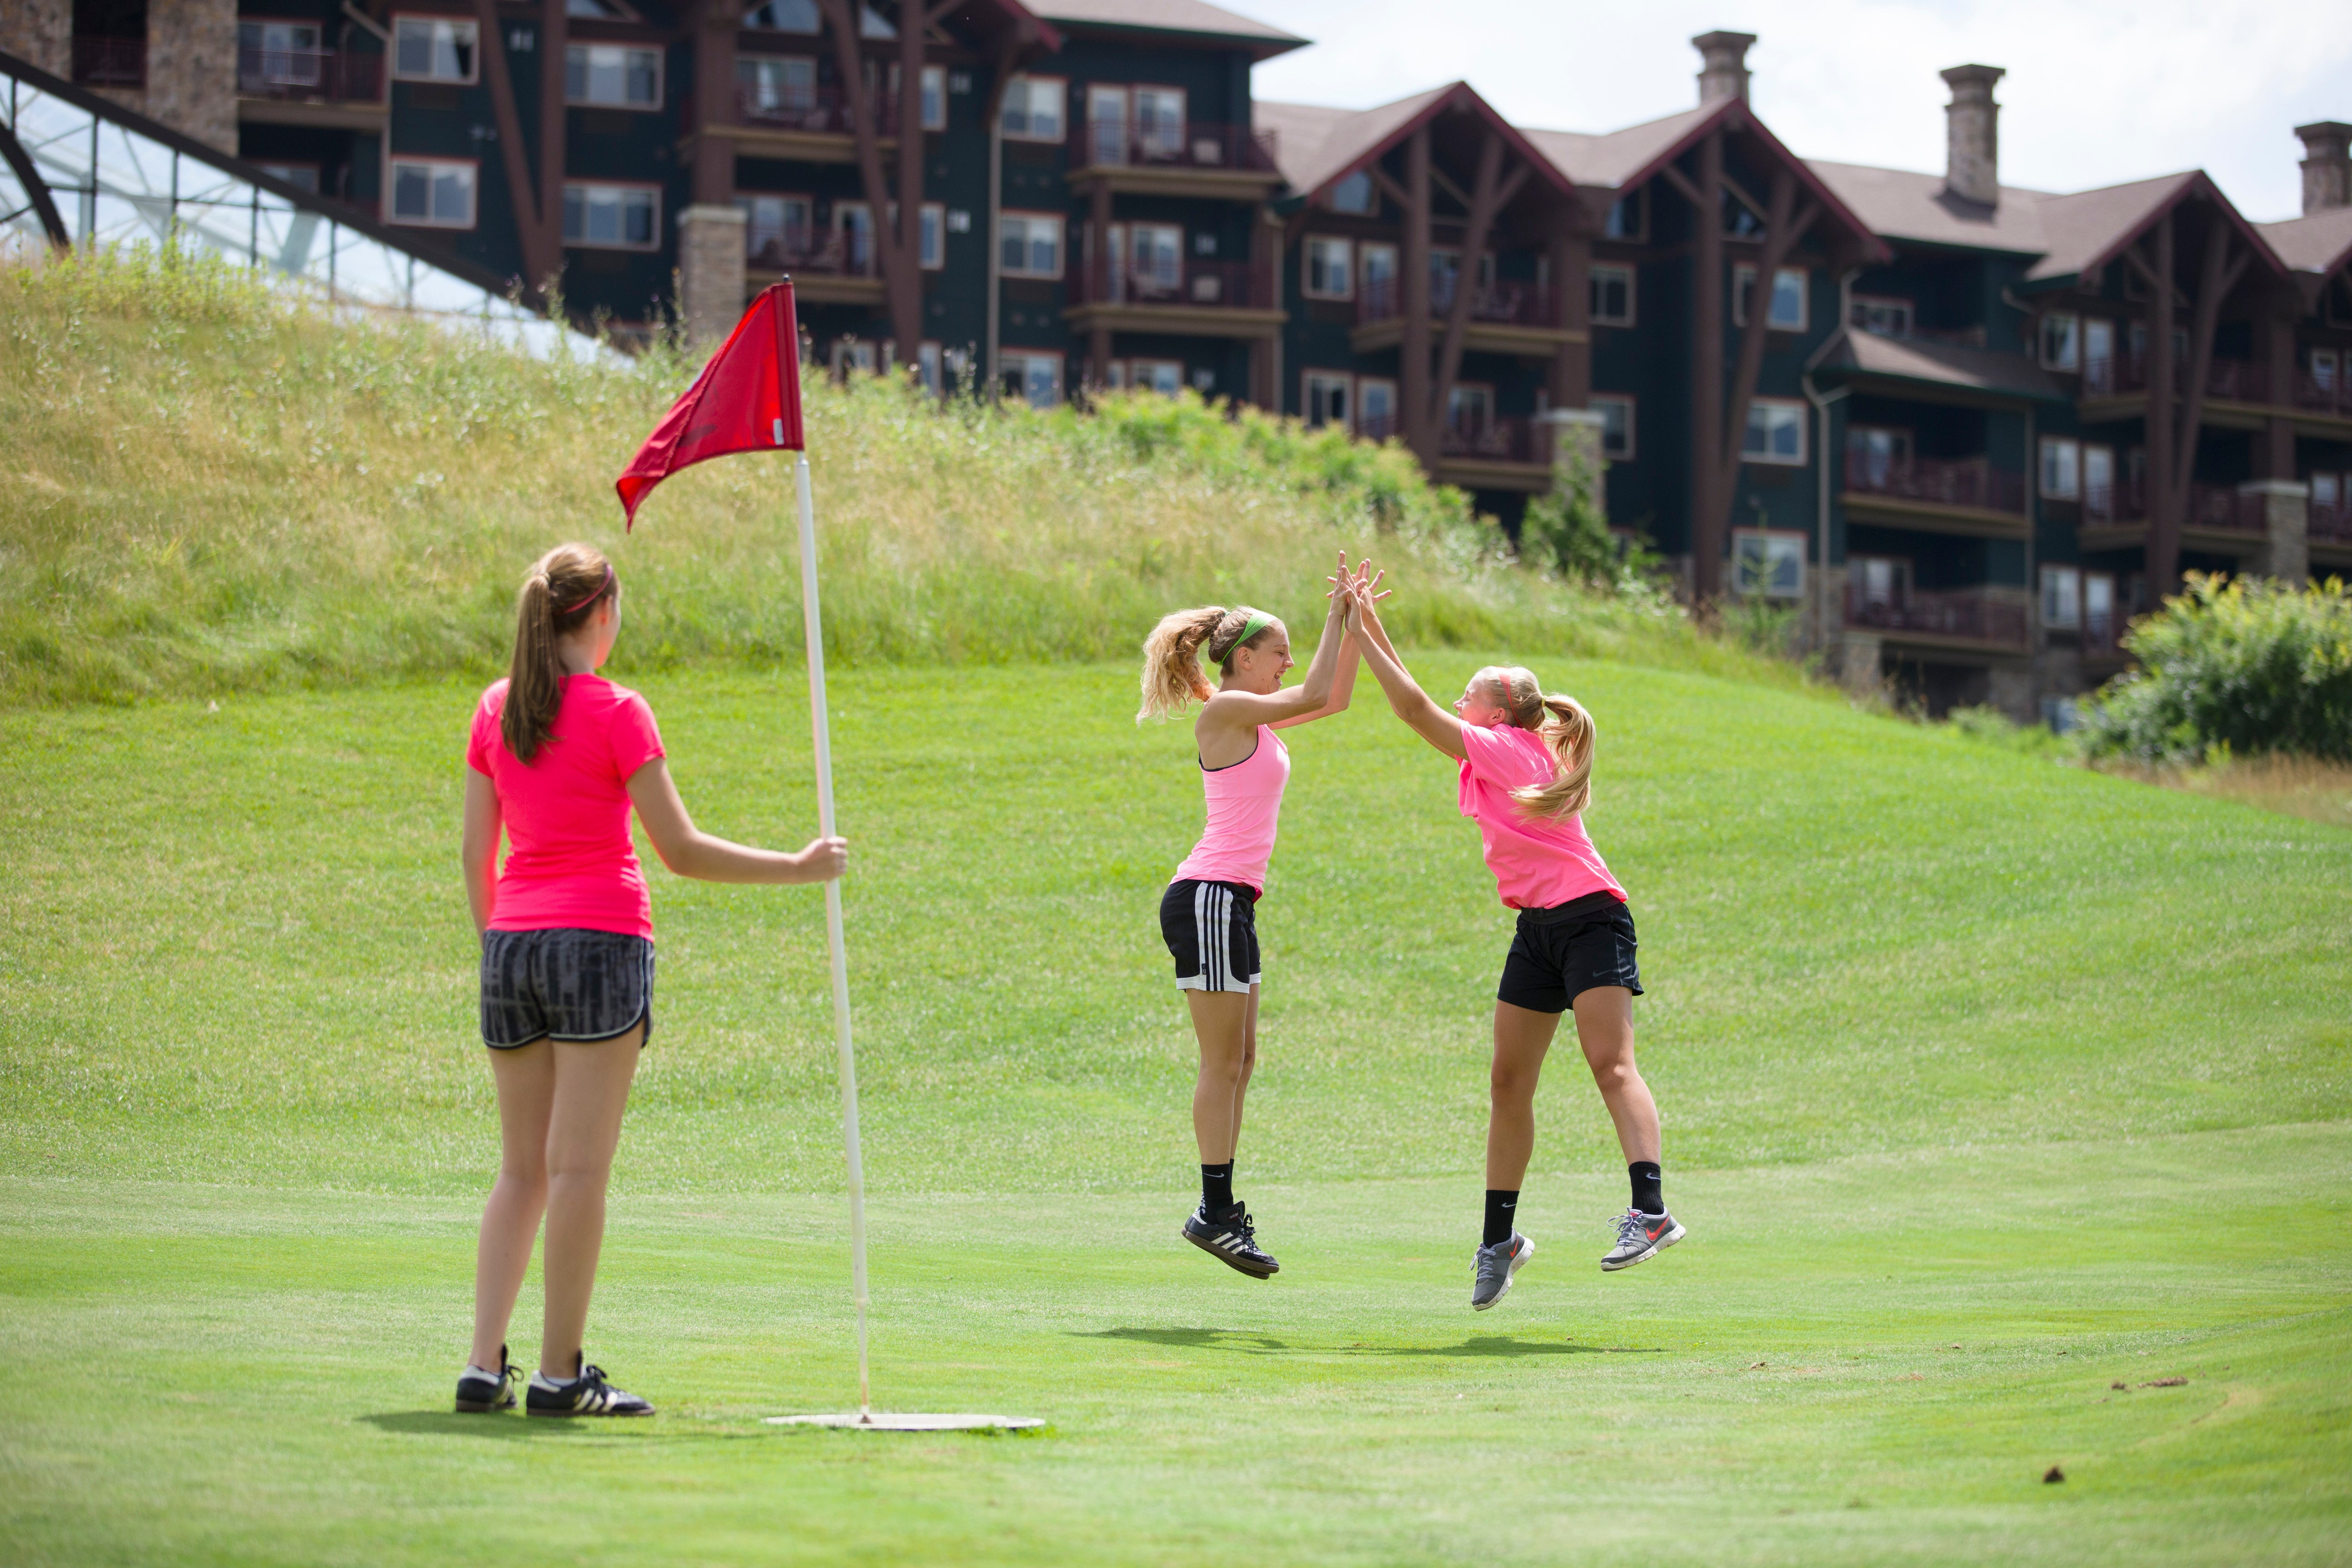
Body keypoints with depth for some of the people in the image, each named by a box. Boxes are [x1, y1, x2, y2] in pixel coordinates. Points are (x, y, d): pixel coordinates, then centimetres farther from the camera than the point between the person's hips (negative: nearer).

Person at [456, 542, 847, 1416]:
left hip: (512, 944, 6)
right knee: (579, 1168, -3)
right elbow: (681, 851, -9)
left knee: (522, 1171, 11)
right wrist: (798, 869, -1)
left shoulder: (496, 710, 8)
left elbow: (475, 851, 11)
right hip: (600, 942, -6)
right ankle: (559, 1374, -3)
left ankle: (485, 1366, 4)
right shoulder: (615, 713, -8)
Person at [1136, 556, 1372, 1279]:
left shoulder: (1256, 717, 17)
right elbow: (1314, 696, -15)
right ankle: (1215, 1212, -8)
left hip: (1233, 900, 10)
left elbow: (1334, 697, 23)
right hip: (1209, 896, -10)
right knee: (1223, 1061, -9)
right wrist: (1338, 613, -8)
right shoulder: (1223, 711, -10)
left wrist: (1351, 621, 13)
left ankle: (1220, 1208, 11)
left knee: (1239, 1060, 9)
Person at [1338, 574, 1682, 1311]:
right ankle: (1499, 1238, 14)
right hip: (1538, 927, 10)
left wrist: (1362, 634, -4)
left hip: (1588, 917, -10)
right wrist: (1372, 628, 20)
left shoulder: (1502, 749, -8)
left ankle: (1650, 1210, -32)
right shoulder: (1508, 756, 16)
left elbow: (1415, 708, -10)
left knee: (1611, 1064, -21)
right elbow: (1419, 707, 23)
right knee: (1509, 1083, 8)